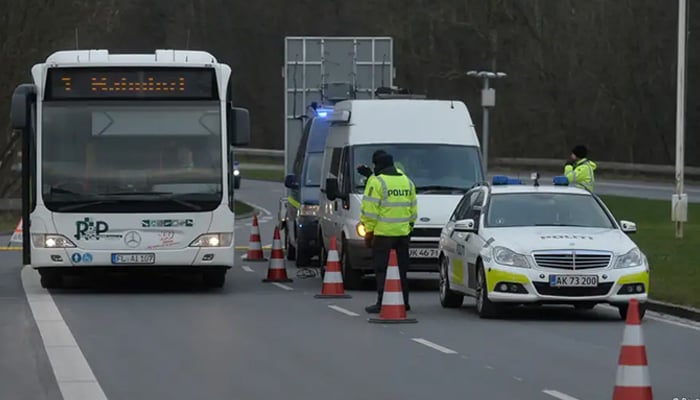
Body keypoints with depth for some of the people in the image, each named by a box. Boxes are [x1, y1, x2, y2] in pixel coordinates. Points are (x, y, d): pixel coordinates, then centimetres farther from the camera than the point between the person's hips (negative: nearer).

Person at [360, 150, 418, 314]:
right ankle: (403, 302, 16)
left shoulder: (376, 182, -9)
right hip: (403, 233, 6)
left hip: (383, 233, -6)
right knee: (402, 268, 13)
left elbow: (370, 210, -12)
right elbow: (413, 210, 17)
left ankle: (382, 303, -6)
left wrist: (369, 230, -5)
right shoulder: (407, 182, 13)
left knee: (381, 269, -3)